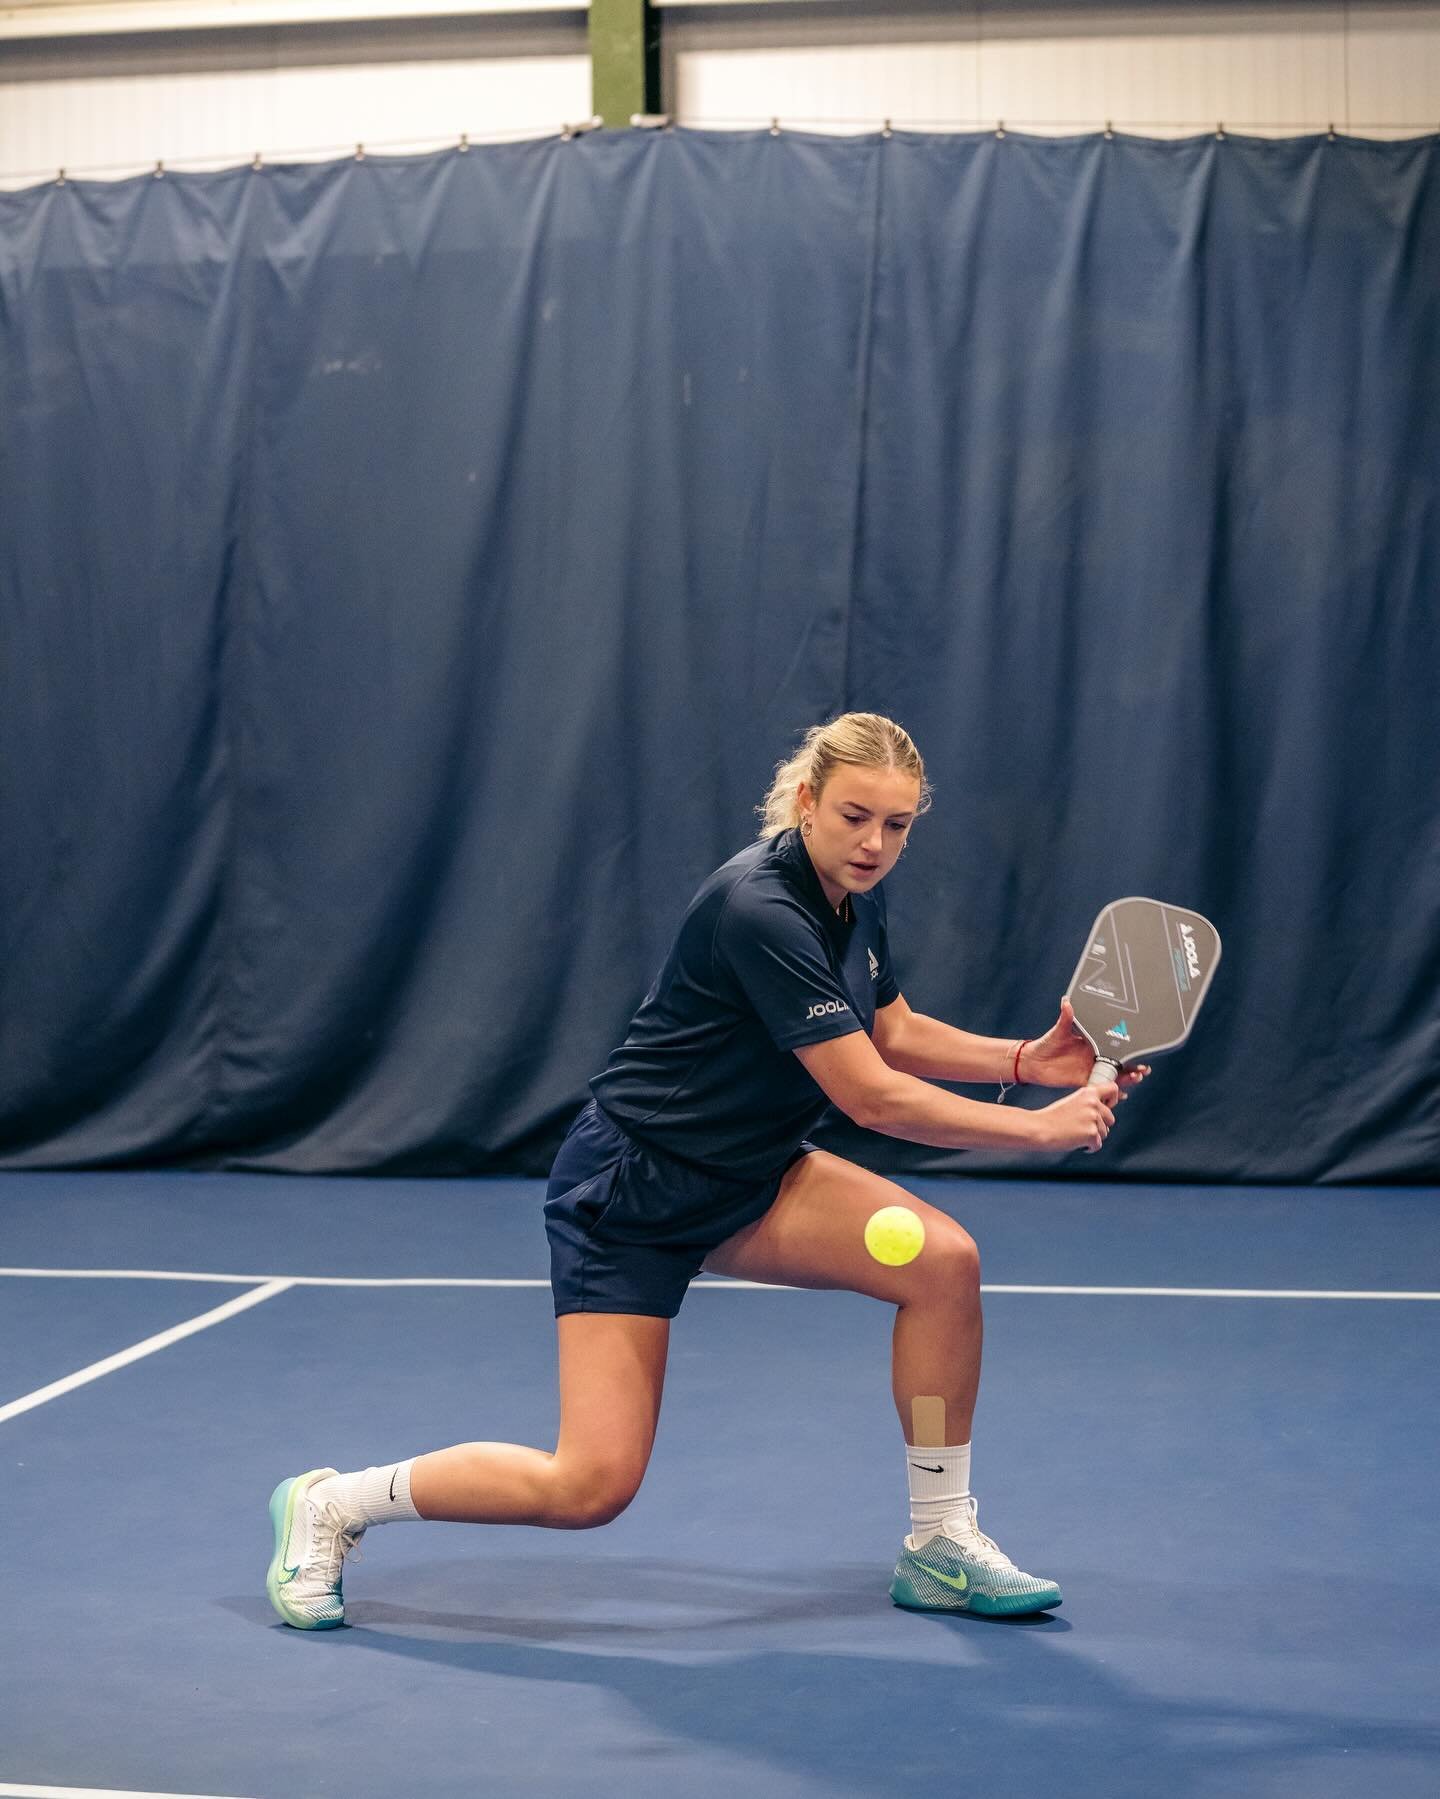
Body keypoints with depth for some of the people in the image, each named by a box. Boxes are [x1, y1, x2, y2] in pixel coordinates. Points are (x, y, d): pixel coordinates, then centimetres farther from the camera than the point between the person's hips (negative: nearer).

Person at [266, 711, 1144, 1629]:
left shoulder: (857, 892, -1)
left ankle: (942, 1543, 2)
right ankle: (330, 1504, 11)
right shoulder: (760, 909, -28)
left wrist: (1028, 1060, 0)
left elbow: (894, 1034, 14)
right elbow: (872, 1096, -27)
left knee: (944, 1259, -14)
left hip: (746, 1176, 8)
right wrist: (1039, 1128, -22)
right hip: (629, 1190, -8)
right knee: (592, 1487, -11)